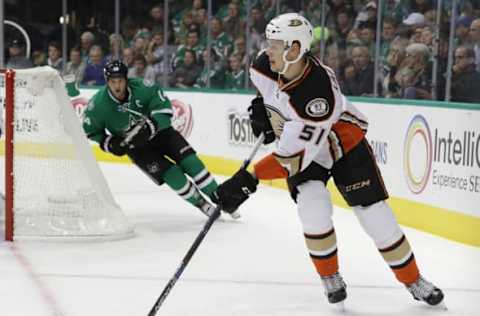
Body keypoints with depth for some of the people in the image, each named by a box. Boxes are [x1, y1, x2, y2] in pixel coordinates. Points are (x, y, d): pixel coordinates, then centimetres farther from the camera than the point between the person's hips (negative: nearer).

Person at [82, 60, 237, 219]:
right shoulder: (98, 104, -20)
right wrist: (108, 143, -17)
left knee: (188, 158, -13)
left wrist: (151, 125, -33)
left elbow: (164, 106, -19)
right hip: (134, 145, -1)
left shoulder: (142, 88, -24)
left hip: (159, 130, 1)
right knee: (170, 173, -17)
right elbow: (90, 130, -5)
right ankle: (201, 204, -2)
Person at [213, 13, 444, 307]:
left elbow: (293, 156, -40)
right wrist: (264, 107, -2)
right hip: (297, 138, 4)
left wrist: (249, 179, -42)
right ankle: (330, 276, 4)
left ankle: (414, 281, 14)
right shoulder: (267, 65, -22)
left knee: (374, 213, -5)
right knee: (314, 210, -20)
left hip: (344, 143, -4)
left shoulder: (320, 93, -41)